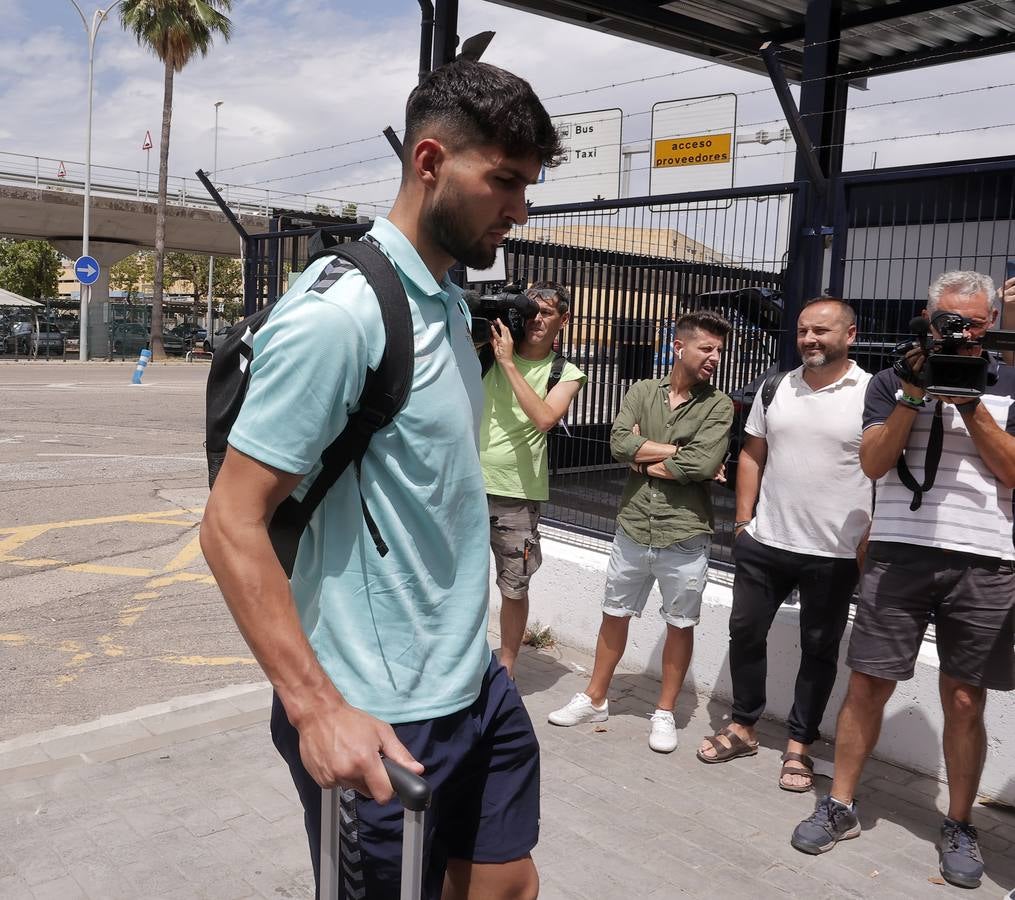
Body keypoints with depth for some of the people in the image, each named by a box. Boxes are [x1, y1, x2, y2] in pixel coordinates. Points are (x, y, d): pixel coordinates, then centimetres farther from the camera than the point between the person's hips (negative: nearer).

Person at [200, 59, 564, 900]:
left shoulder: (449, 302, 8)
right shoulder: (337, 312, -19)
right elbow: (232, 526, -19)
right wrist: (316, 707, -24)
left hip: (478, 683, 8)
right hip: (378, 720, -8)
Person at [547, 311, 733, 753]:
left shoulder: (718, 405, -4)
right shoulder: (643, 391, 3)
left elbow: (703, 464, -19)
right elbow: (619, 442, -12)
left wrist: (645, 461, -9)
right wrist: (678, 451, -14)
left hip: (684, 537, -2)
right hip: (632, 529, 2)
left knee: (680, 625, 10)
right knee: (615, 614, 15)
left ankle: (664, 713, 27)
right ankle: (594, 700, 31)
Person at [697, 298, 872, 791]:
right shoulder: (775, 388, 5)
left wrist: (872, 544, -10)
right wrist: (743, 520, 5)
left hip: (834, 554, -4)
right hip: (764, 544, 4)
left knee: (819, 650, 10)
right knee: (745, 633, 12)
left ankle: (799, 745, 25)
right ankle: (743, 727, 30)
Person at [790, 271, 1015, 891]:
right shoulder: (894, 381, 9)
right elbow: (873, 462, -1)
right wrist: (914, 397, -11)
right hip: (899, 555, 0)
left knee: (965, 700, 6)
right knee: (868, 685, 3)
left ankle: (959, 826, 22)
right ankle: (841, 807, 16)